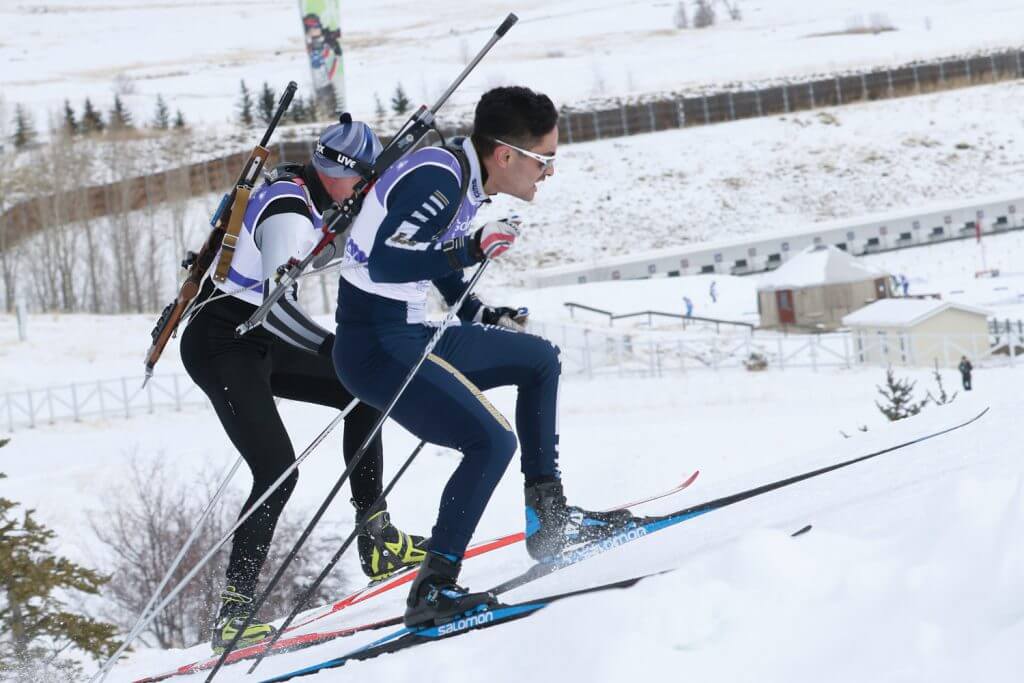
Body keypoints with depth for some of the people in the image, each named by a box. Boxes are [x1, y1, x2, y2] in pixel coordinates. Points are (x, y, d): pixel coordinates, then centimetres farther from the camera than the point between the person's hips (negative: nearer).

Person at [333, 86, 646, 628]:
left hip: (411, 335, 10)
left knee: (540, 360, 18)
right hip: (376, 348, -10)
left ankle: (548, 519, 20)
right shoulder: (438, 179, -20)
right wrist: (473, 250, -26)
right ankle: (432, 589, -14)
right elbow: (383, 263, -27)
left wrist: (487, 317, 7)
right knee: (491, 441, -21)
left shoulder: (466, 182, 10)